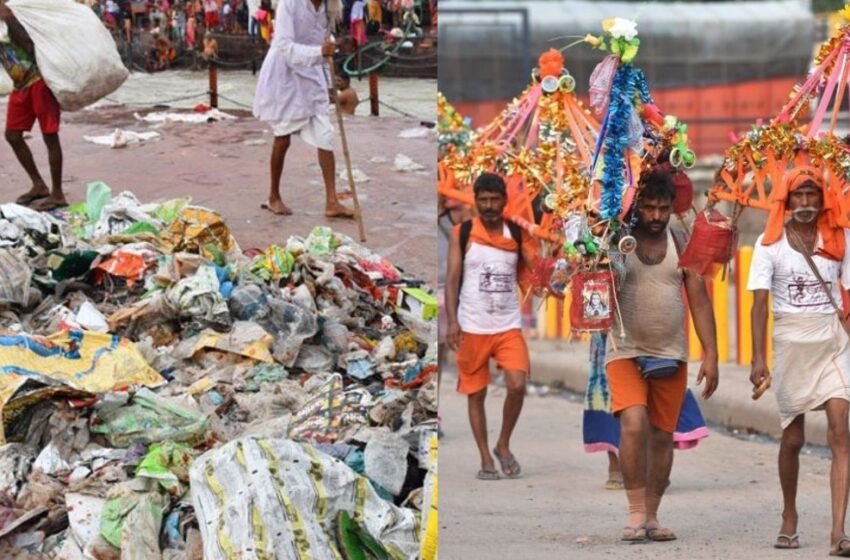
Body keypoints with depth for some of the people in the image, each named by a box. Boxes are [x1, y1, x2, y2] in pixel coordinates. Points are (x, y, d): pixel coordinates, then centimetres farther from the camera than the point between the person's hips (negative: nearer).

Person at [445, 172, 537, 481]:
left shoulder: (517, 234, 5)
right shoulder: (462, 233, -2)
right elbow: (452, 278, -5)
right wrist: (452, 321, -14)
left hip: (508, 325, 1)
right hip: (472, 327, -1)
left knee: (517, 385, -13)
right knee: (476, 394, 5)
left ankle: (503, 446, 9)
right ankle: (486, 459, 16)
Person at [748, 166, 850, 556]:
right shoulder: (770, 243, -1)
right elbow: (759, 304, -6)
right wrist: (758, 359, -14)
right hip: (790, 344, 0)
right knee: (793, 438, 10)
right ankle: (789, 517, 34)